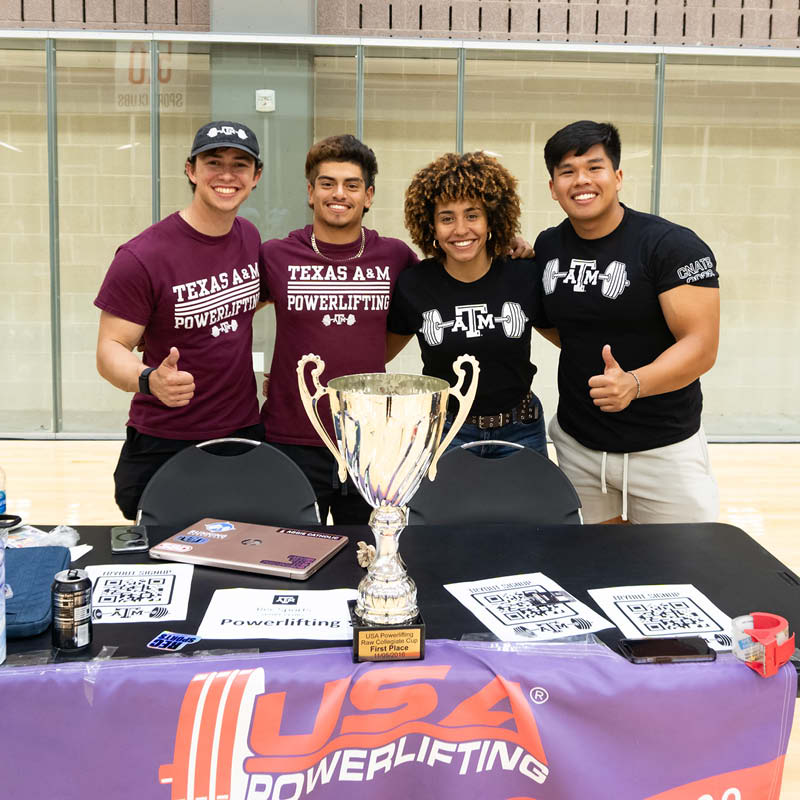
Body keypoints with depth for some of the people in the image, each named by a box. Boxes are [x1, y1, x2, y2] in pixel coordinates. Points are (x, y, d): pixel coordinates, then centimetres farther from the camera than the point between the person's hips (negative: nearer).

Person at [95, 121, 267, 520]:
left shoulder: (250, 237, 3)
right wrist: (150, 380, -35)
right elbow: (111, 349, -16)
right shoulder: (142, 257, -16)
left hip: (245, 432, 5)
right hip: (165, 446, -5)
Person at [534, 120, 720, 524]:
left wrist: (633, 383, -36)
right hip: (577, 444, 4)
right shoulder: (548, 247, 3)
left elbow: (701, 346, -20)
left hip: (663, 449, -4)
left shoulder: (673, 245, -13)